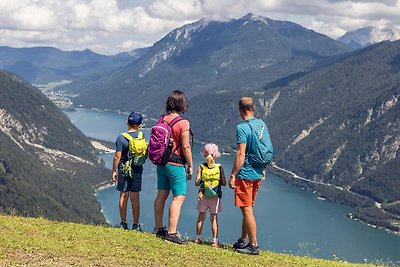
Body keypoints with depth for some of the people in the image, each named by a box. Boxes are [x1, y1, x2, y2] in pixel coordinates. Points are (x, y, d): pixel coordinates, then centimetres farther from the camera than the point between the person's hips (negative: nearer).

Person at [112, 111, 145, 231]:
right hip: (137, 170, 2)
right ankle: (136, 225, 7)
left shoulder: (121, 137, -12)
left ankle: (123, 223, 11)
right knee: (135, 197, 5)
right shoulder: (141, 136, -3)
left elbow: (117, 156, -11)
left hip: (123, 170, -2)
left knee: (123, 196, 7)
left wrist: (114, 171, -3)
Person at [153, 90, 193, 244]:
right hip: (176, 165, -7)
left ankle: (159, 229, 23)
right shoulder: (183, 123, -16)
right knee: (179, 197, -4)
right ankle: (171, 233, -8)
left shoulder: (162, 120, 3)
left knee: (161, 195, 14)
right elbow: (185, 147, -15)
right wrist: (190, 166, -5)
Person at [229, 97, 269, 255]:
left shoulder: (242, 128, -16)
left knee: (247, 210, -1)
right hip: (258, 174, 8)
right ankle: (243, 241, 28)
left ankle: (254, 246, 2)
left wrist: (233, 175, -15)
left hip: (245, 174, -8)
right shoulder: (262, 125, 8)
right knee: (247, 208, 18)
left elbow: (241, 154, -20)